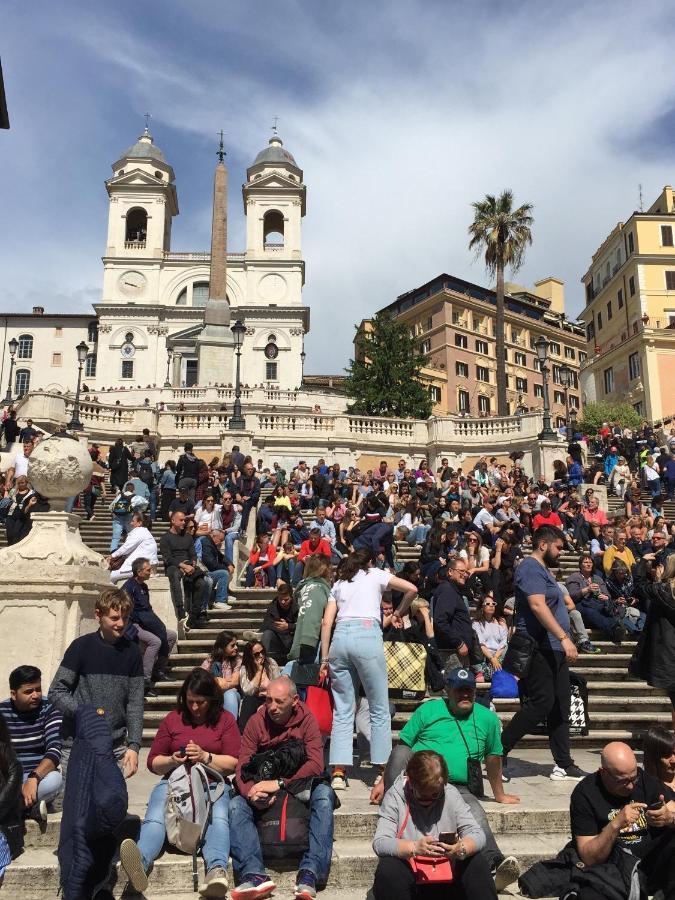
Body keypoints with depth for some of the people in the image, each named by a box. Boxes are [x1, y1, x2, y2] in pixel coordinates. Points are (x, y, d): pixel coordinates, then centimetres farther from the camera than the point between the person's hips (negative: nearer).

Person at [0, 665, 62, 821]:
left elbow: (54, 751, -17)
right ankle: (30, 808, -18)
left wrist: (33, 778, -33)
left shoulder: (49, 710, -6)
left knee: (54, 779, -35)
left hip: (39, 775, -1)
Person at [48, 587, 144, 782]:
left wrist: (134, 746, -3)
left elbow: (135, 703, 4)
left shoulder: (131, 652, 3)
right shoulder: (82, 647, -7)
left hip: (116, 748, 3)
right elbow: (55, 693, -6)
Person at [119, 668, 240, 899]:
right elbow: (153, 763, 17)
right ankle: (141, 861, -57)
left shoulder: (224, 720, 9)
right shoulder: (172, 719, 15)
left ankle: (217, 869, -57)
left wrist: (205, 757, -12)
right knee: (154, 818, -30)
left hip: (212, 785, -2)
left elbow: (234, 763, 3)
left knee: (219, 817, -35)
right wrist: (172, 760, -4)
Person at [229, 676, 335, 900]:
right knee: (236, 805, -25)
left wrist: (279, 784, -28)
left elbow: (316, 764, -21)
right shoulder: (256, 722, -5)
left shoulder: (306, 720, -9)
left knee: (324, 794, -32)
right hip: (264, 787, 2)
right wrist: (251, 792, -31)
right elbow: (242, 766, -10)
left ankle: (310, 872, -36)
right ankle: (255, 875, -40)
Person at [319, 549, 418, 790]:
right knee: (379, 709, 5)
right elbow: (411, 589, 6)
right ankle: (383, 768, 5)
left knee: (343, 710, 6)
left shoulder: (338, 584, 25)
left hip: (340, 637, 3)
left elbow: (327, 623, 15)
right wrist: (399, 614, 22)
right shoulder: (375, 574, 18)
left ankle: (338, 772, 2)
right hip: (367, 635, -3)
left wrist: (325, 658, 16)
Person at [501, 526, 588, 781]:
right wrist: (564, 638, -28)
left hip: (554, 649, 11)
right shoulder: (530, 568, -12)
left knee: (560, 706, 11)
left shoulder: (543, 570, 21)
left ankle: (564, 764, 17)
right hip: (538, 648, -11)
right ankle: (497, 753, -2)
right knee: (541, 703, -11)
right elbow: (538, 606, -24)